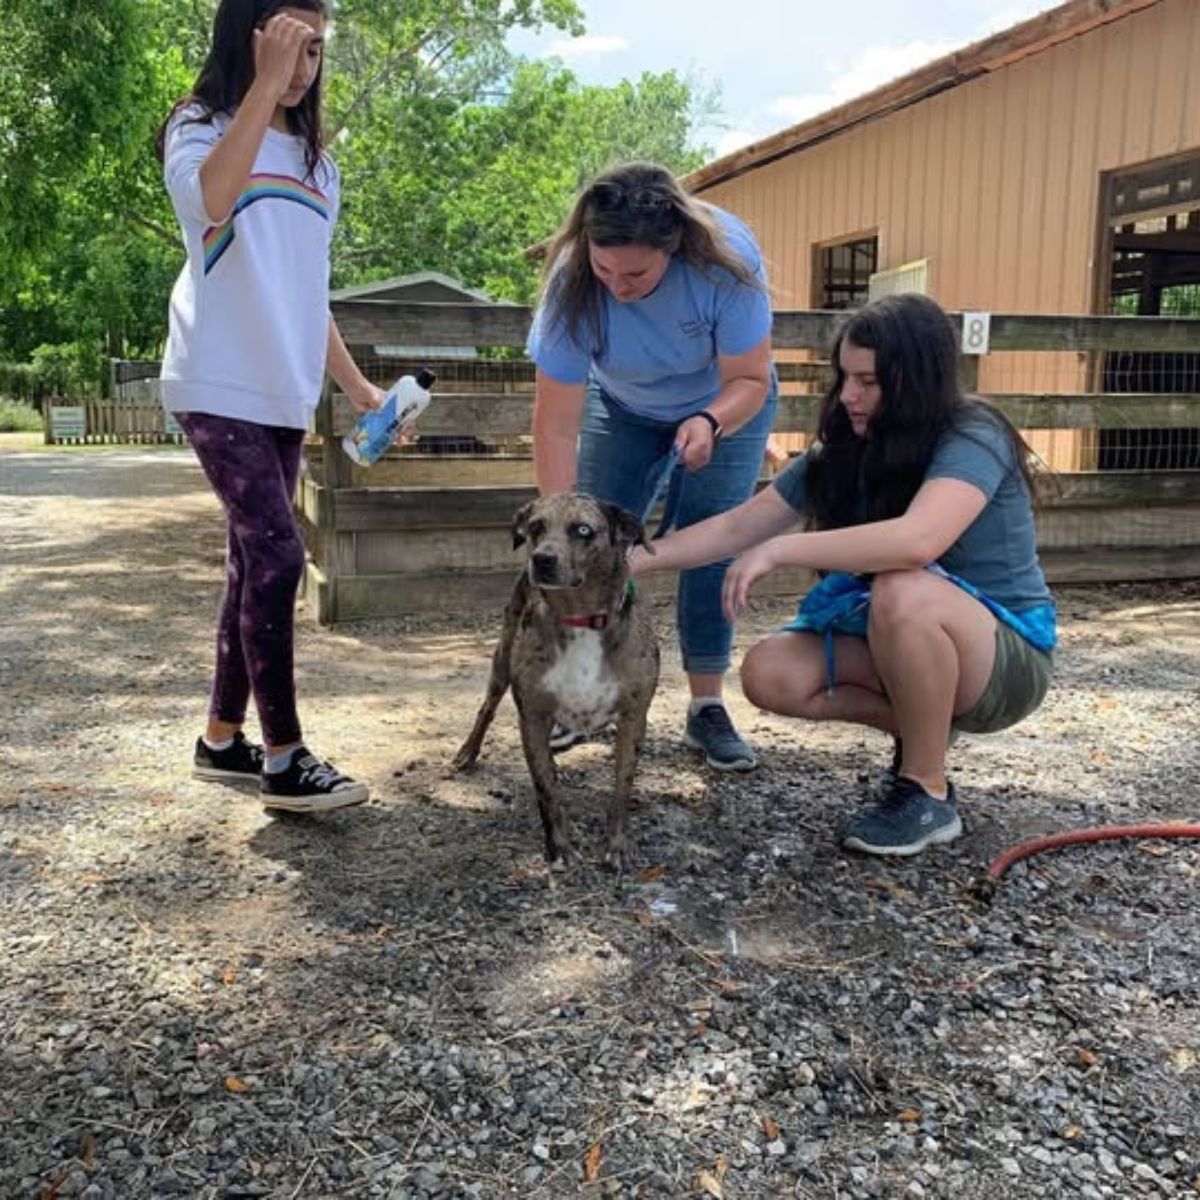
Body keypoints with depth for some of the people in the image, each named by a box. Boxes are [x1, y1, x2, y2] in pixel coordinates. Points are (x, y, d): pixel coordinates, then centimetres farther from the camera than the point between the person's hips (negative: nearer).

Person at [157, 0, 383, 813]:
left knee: (254, 564, 7)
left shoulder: (314, 159, 19)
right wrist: (266, 85, -23)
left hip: (284, 394, 7)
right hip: (220, 388, -7)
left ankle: (223, 739, 18)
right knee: (277, 558, -15)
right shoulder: (200, 128, 0)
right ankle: (284, 758, -7)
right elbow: (211, 201, -26)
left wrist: (358, 387, 16)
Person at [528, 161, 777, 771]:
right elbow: (556, 428, -31)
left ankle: (707, 708, -1)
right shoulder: (572, 283, -32)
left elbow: (751, 380, -25)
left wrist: (709, 421, -47)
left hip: (724, 407, -1)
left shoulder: (726, 261, -35)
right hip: (622, 408, 1)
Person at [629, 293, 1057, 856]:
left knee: (901, 590, -37)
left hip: (1009, 659, -6)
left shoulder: (972, 439, -22)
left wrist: (779, 549, -37)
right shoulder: (842, 452, -2)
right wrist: (638, 558, -9)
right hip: (898, 642, 6)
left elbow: (917, 541, -41)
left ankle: (929, 792, -16)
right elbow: (737, 526, 0)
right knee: (769, 674, -16)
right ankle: (921, 730, 6)